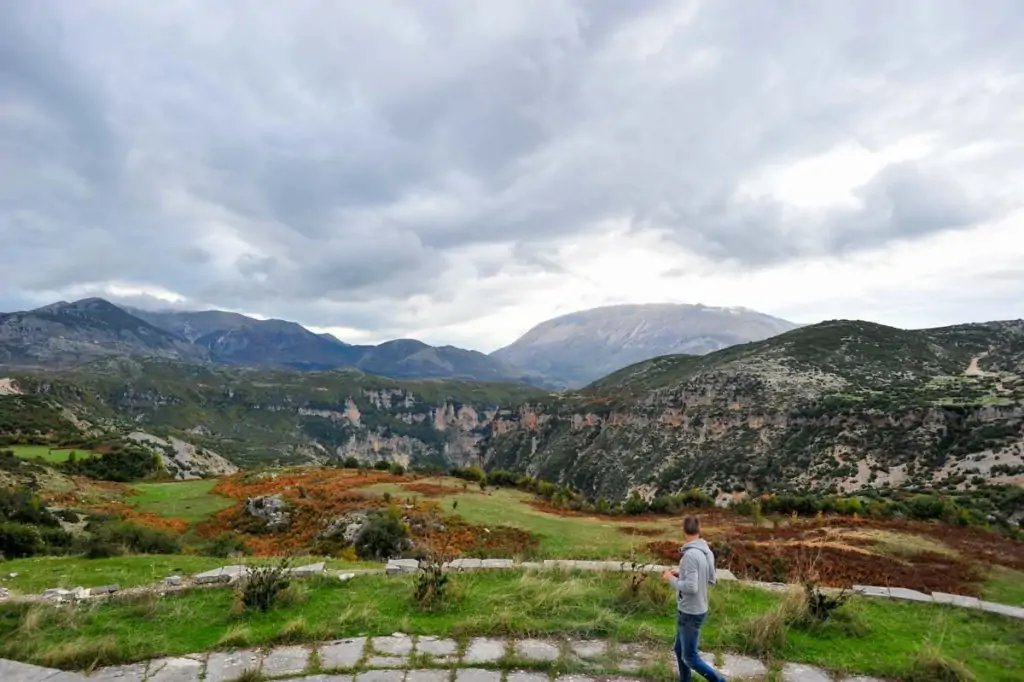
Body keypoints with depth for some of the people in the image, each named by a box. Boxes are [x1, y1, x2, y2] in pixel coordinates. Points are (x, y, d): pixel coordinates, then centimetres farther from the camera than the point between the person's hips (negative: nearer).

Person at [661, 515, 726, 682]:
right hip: (696, 610, 8)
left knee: (690, 657, 7)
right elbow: (711, 580, 11)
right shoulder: (707, 552, -1)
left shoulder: (690, 554, -27)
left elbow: (691, 587, -29)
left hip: (690, 613, -8)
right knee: (680, 650, 21)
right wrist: (681, 574, 10)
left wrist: (671, 579, -12)